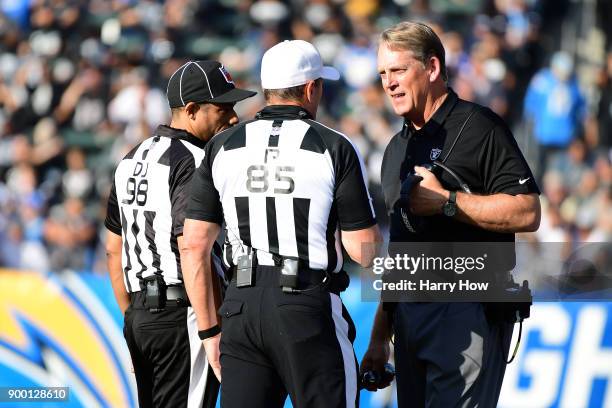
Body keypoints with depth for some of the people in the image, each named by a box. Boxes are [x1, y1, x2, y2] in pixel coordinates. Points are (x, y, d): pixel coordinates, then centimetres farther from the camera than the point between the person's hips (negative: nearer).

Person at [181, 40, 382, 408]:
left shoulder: (223, 147, 8)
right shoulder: (334, 148, -4)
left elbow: (194, 245, 7)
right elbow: (364, 250, -6)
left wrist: (210, 331, 13)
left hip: (242, 307, 4)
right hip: (308, 308, -3)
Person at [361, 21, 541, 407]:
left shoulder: (478, 127, -5)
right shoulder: (397, 149, 20)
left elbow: (527, 213, -15)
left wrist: (445, 201, -16)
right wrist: (380, 336, 20)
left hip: (468, 313, -8)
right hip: (409, 313, 8)